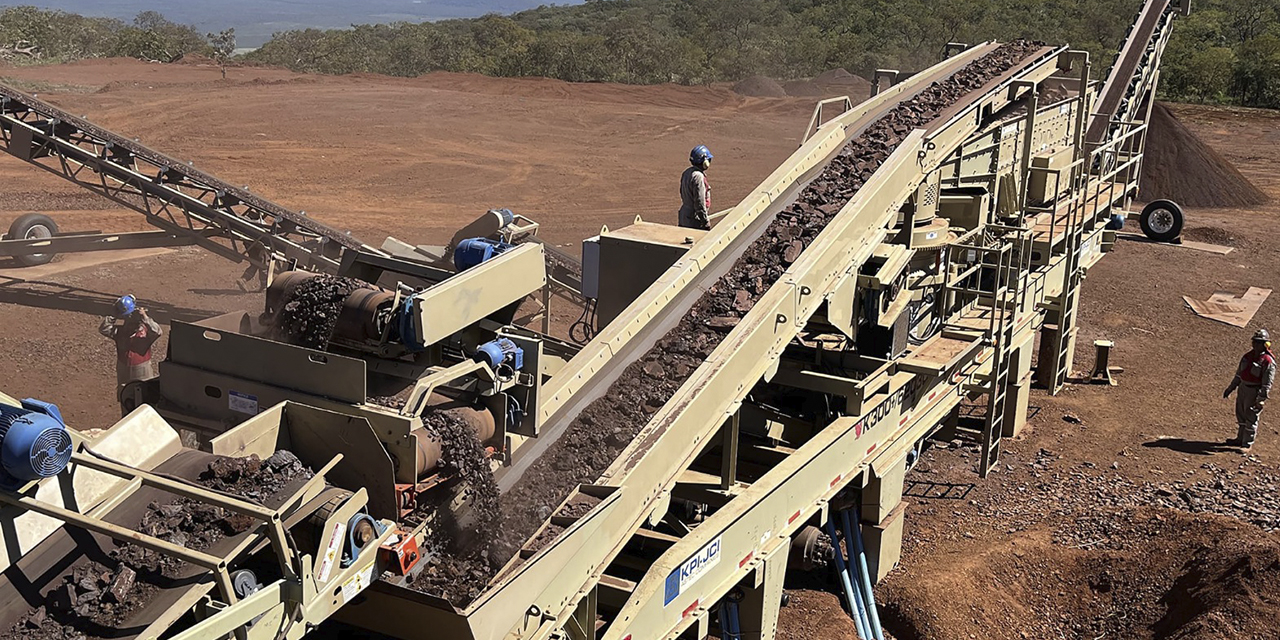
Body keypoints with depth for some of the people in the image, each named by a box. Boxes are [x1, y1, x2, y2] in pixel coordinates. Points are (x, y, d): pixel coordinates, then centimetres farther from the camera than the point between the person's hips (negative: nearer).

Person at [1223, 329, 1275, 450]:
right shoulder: (1248, 356, 7)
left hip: (1255, 391, -7)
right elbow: (1239, 374, 17)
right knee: (1241, 415, 17)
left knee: (1251, 418, 1)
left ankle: (1247, 444, 12)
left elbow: (1267, 383, -18)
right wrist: (1230, 388, 17)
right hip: (1243, 388, 7)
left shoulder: (1268, 361, -16)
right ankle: (1240, 439, 32)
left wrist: (1261, 399, -21)